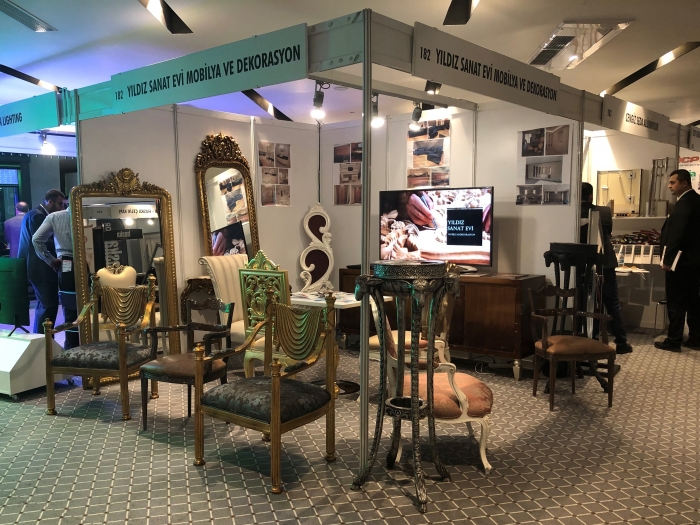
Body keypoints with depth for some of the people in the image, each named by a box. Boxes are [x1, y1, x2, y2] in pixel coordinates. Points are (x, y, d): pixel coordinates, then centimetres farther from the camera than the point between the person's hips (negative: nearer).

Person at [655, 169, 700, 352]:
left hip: (680, 261, -10)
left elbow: (677, 233, -22)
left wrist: (667, 259, -18)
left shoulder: (684, 202, -17)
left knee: (676, 302, -4)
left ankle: (673, 341, 2)